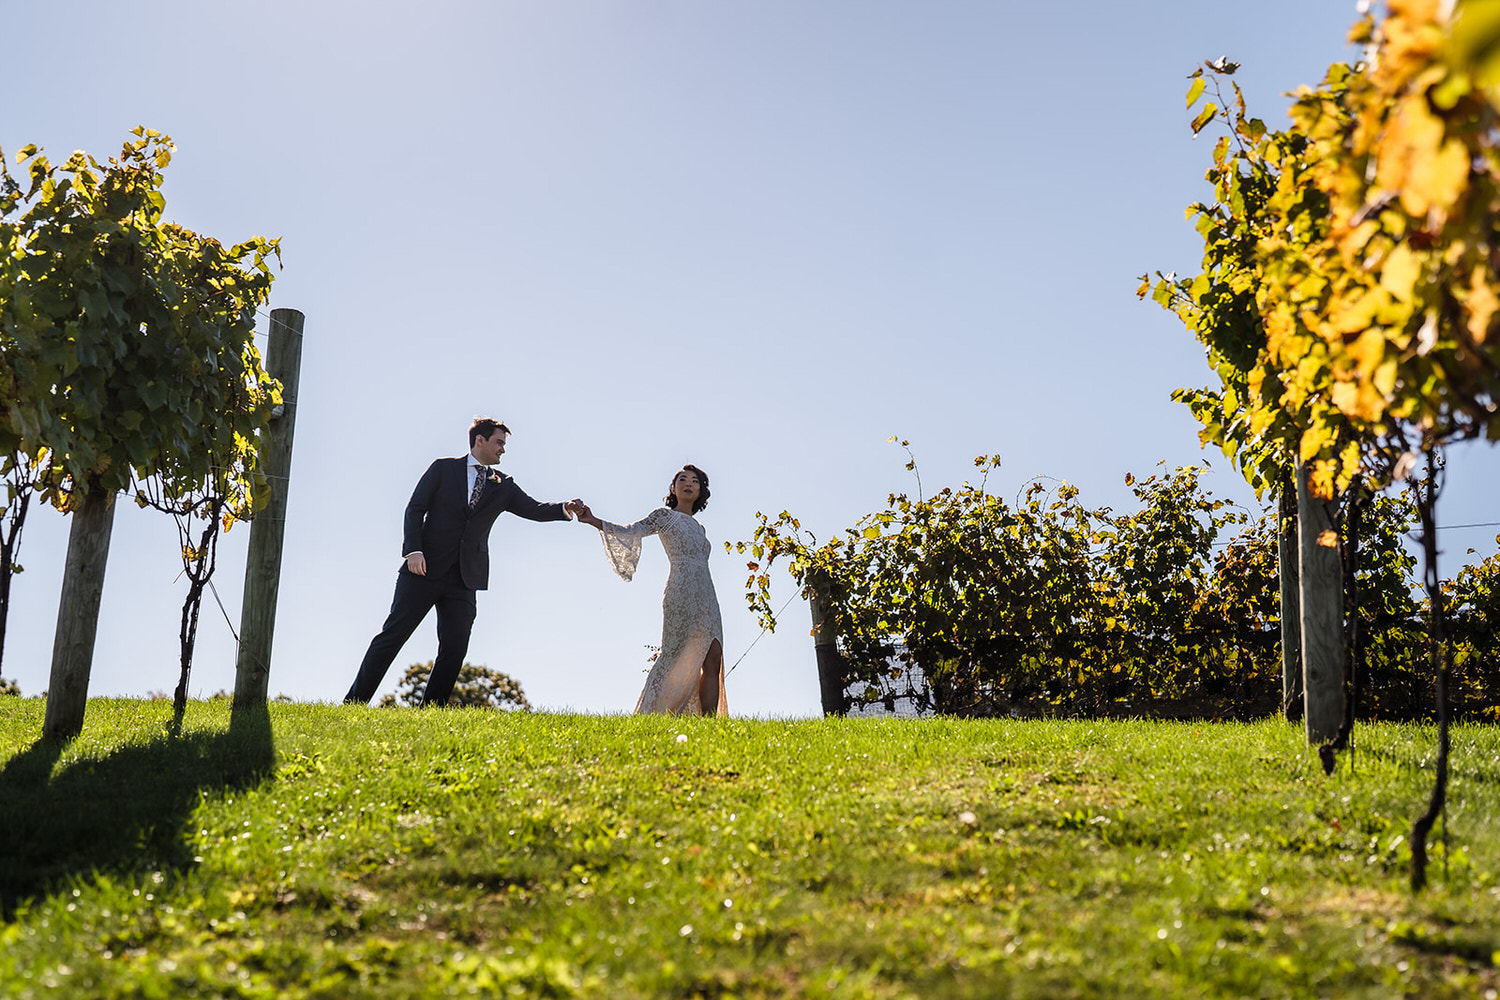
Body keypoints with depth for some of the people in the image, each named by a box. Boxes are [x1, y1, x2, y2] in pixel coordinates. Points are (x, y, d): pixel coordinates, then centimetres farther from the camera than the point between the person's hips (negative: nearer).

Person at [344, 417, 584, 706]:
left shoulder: (503, 486, 15)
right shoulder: (443, 468, 5)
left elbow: (534, 509, 6)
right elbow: (415, 509, 0)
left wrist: (565, 509, -13)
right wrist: (413, 550, -13)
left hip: (464, 578, 3)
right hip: (426, 569, -3)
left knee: (455, 649, -5)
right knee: (393, 634, -3)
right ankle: (354, 702, 6)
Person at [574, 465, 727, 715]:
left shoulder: (698, 527, 25)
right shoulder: (664, 515, 7)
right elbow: (631, 531, -7)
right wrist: (594, 521, -21)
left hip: (706, 598, 6)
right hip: (681, 594, -6)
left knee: (713, 660, -5)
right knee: (675, 657, -13)